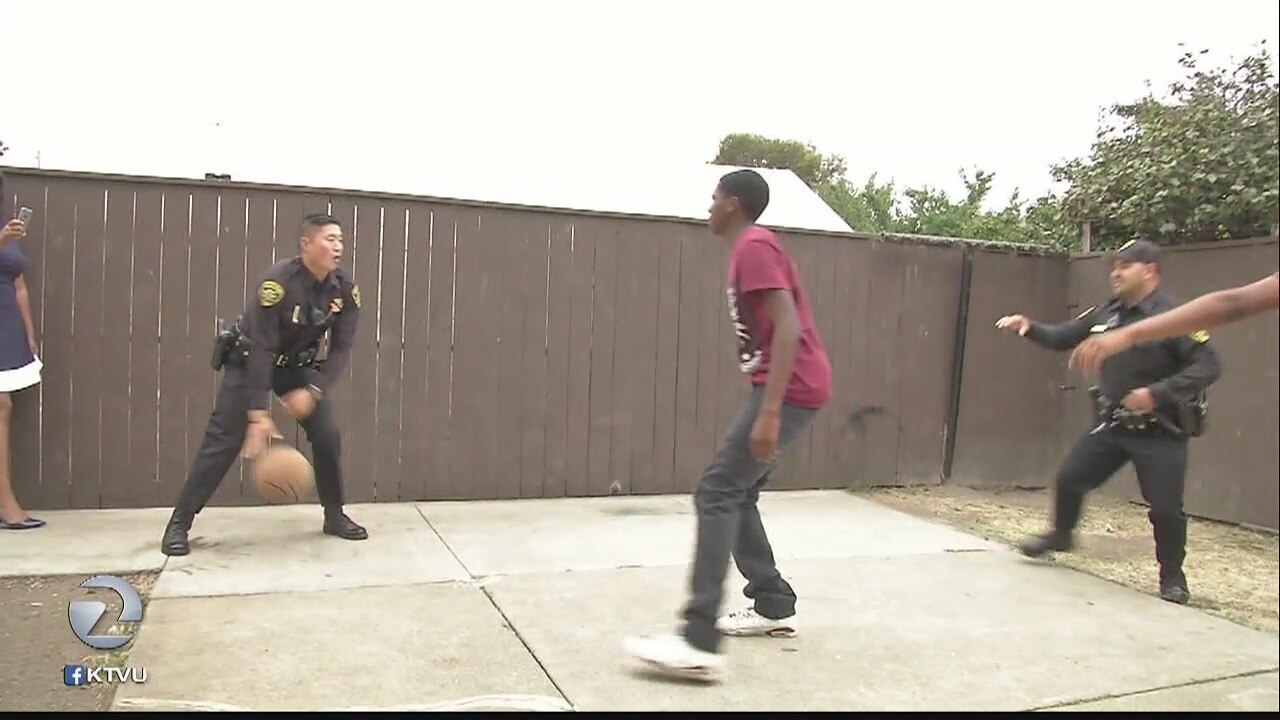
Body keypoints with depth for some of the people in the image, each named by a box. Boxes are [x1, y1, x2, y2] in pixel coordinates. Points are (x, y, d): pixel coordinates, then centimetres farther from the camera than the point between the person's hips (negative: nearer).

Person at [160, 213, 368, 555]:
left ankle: (334, 515, 11)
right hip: (249, 360, -4)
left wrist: (313, 391, -25)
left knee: (327, 434, -4)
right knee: (224, 440, -10)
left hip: (298, 363, 5)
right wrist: (258, 414, -34)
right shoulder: (277, 282, -31)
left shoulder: (344, 289, -16)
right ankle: (179, 524, 1)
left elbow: (341, 349, -12)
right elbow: (260, 350, -32)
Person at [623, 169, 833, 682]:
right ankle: (775, 607, 25)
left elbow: (788, 328, -22)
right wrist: (767, 404, 26)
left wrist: (768, 413, -27)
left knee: (716, 493, -14)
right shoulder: (752, 249, 20)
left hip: (789, 390, -10)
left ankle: (698, 644, -18)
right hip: (785, 388, 10)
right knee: (738, 494, 15)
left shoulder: (754, 247, -11)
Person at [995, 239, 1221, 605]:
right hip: (1112, 424, 6)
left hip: (1159, 431, -6)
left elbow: (1208, 366, -22)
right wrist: (1031, 328, -8)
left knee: (1165, 508, -1)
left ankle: (1172, 576, 22)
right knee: (1068, 479, 11)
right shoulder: (1107, 313, 3)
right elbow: (1063, 337, 11)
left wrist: (1158, 392, -32)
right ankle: (1061, 534, 37)